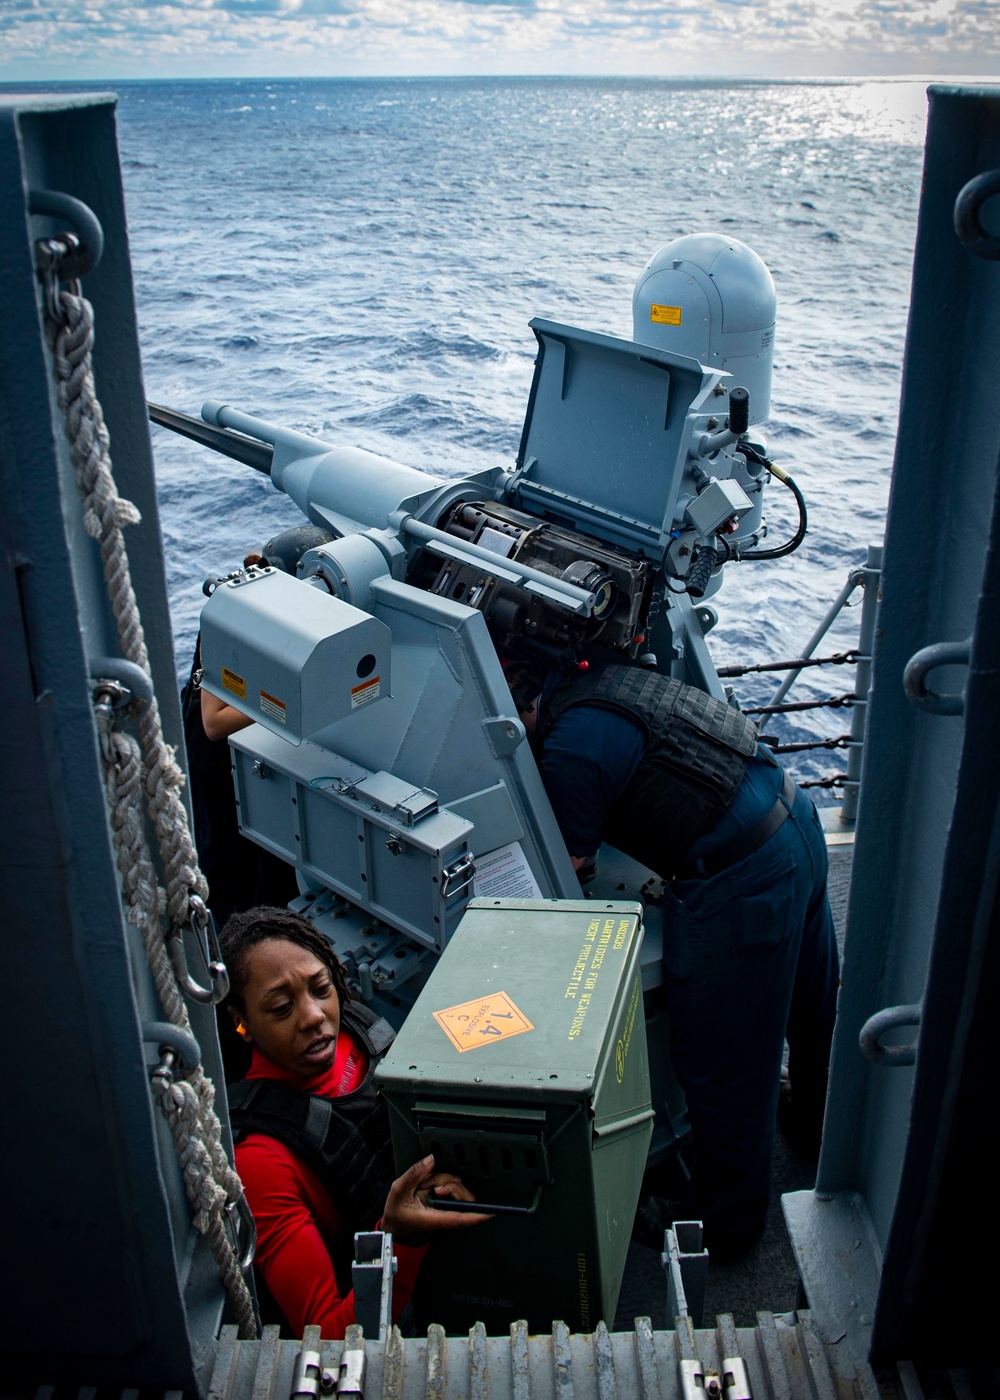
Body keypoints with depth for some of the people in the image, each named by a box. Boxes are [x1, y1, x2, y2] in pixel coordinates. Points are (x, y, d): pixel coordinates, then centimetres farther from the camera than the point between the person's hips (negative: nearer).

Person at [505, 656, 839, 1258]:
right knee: (812, 1001, 31)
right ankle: (823, 1123, 57)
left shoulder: (569, 747, -18)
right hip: (795, 816, 10)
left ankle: (723, 1220, 29)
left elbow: (573, 864, -6)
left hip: (740, 881, -10)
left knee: (720, 1058, 9)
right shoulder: (597, 678, 8)